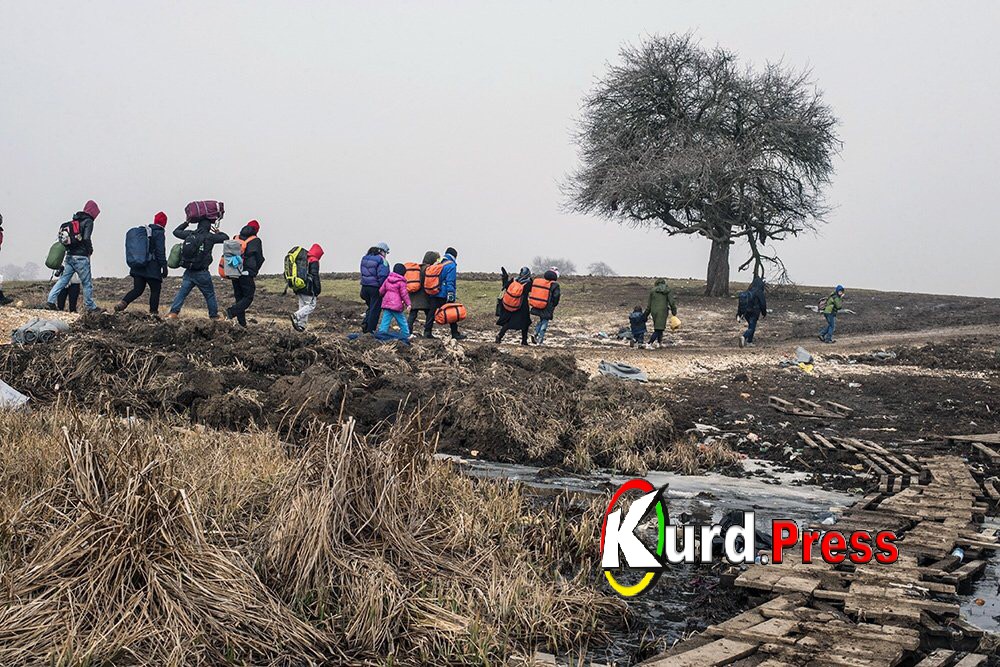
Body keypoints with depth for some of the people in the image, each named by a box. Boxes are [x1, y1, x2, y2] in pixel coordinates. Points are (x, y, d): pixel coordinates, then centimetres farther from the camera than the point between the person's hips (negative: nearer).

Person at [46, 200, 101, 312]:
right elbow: (86, 238, -17)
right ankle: (90, 306, 10)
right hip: (81, 257, -7)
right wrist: (90, 250, -1)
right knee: (87, 282, 3)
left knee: (63, 279, 8)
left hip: (69, 256, 7)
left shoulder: (74, 221, 14)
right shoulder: (88, 222, -7)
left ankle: (51, 300, -1)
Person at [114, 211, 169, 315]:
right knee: (155, 290, 5)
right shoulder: (159, 234, -8)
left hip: (138, 267, 7)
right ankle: (153, 312, 5)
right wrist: (164, 267, -12)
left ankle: (122, 303, -10)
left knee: (137, 289, 8)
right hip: (152, 268, -7)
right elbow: (160, 252, -14)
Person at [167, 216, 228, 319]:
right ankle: (214, 316, 15)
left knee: (182, 293, 5)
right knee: (210, 295, 10)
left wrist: (187, 222, 30)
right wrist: (217, 232, 17)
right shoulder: (209, 237, -9)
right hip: (202, 273, -4)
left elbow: (176, 231, 21)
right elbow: (225, 238, 0)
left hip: (188, 272, 4)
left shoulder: (189, 234, 3)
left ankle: (173, 312, -8)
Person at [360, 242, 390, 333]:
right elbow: (382, 276, -21)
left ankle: (365, 324, 9)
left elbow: (362, 273, 13)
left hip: (365, 287, 7)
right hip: (376, 288, -7)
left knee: (371, 307, 24)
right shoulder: (381, 260, -14)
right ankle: (370, 329, 6)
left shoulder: (365, 258, 10)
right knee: (375, 309, 4)